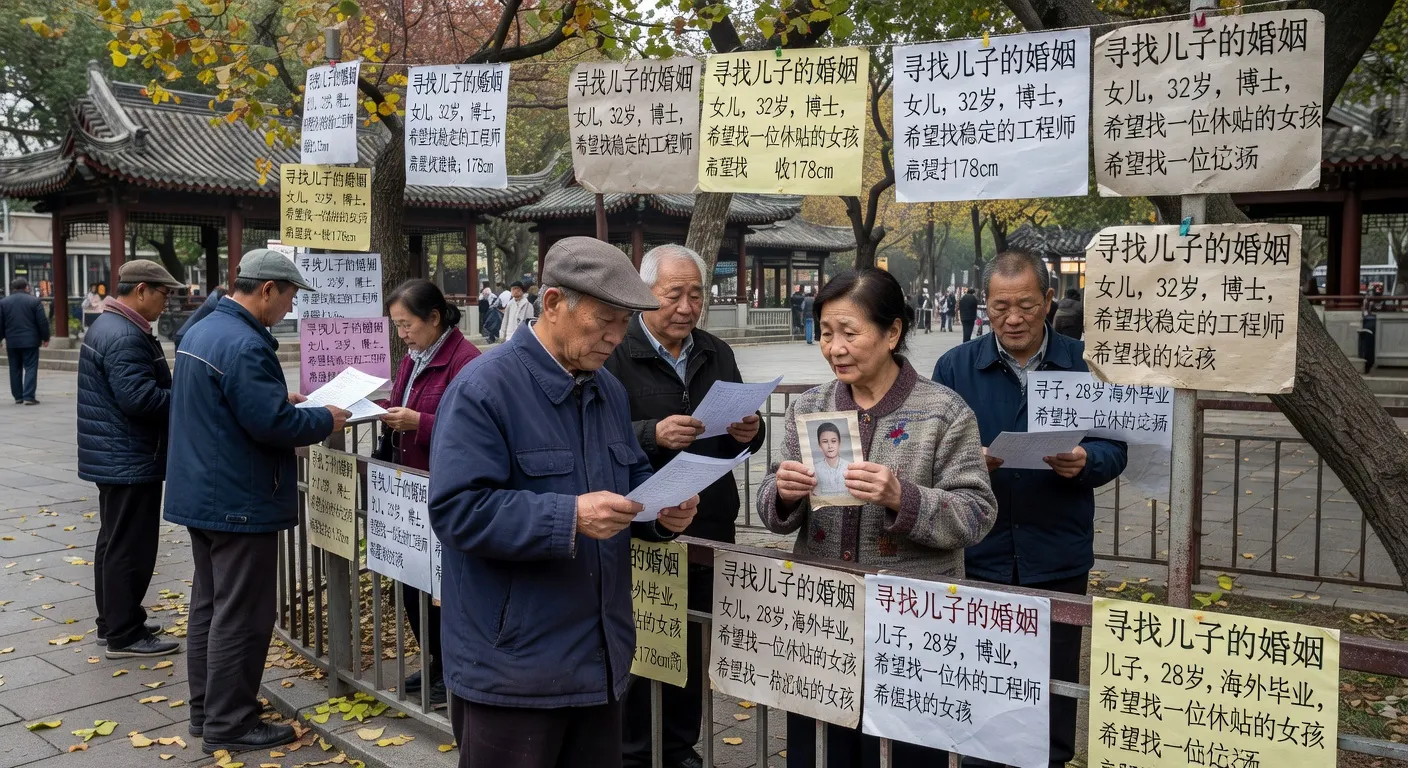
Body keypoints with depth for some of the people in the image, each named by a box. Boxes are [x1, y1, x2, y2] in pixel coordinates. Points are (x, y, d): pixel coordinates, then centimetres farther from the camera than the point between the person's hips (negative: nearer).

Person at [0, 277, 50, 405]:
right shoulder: (34, 301, -5)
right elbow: (42, 321, -6)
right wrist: (45, 337, 5)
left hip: (12, 342, 3)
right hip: (30, 341, -3)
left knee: (15, 369, 13)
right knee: (30, 368, -1)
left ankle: (18, 396, 16)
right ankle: (29, 396, -10)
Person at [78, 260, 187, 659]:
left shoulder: (108, 325, 14)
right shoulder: (125, 337, -22)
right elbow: (139, 398, -28)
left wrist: (180, 395, 11)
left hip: (115, 457, 11)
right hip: (131, 460, -11)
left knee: (115, 542, 18)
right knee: (130, 548, -3)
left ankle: (113, 622, 28)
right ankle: (124, 635, 4)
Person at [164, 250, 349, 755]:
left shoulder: (202, 331, 10)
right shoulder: (244, 345, -23)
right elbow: (273, 424, -25)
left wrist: (281, 397, 14)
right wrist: (325, 421, -10)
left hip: (201, 493, 11)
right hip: (240, 501, -11)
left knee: (208, 604, 18)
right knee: (241, 616, -1)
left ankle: (205, 709, 28)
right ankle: (228, 725, 8)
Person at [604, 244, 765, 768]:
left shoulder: (717, 354, 11)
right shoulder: (616, 354, -7)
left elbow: (743, 439, 16)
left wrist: (749, 432, -7)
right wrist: (653, 434, -31)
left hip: (709, 528, 5)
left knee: (695, 647, 16)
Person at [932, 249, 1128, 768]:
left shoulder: (1085, 365, 2)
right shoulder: (955, 366, 1)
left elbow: (1113, 448, 2)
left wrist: (1084, 462, -20)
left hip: (1057, 557, 0)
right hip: (978, 554, 0)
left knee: (1055, 682, 12)